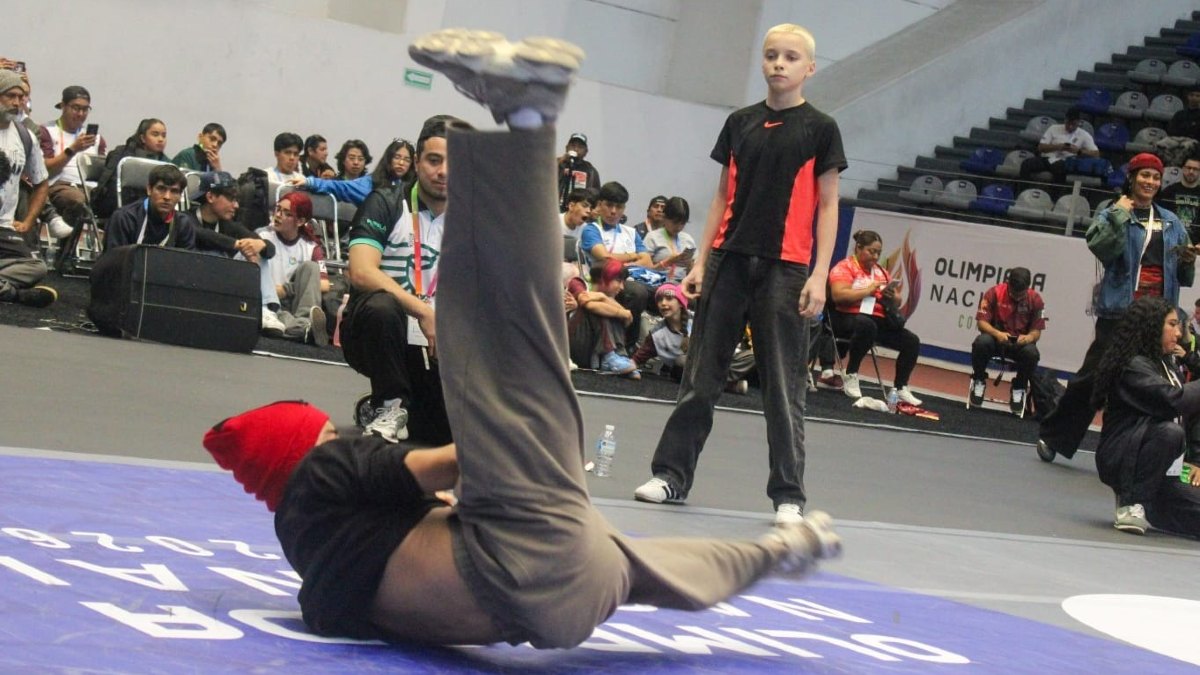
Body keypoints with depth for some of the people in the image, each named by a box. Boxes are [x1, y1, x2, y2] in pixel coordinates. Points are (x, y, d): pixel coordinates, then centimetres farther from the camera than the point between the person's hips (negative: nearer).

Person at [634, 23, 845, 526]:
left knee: (783, 384, -1)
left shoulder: (820, 129, 1)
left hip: (784, 268, -3)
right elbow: (723, 197, 14)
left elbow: (827, 206, 0)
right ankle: (671, 474, 14)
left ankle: (788, 495, 5)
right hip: (729, 259, 4)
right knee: (700, 374, 6)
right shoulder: (740, 123, 11)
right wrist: (700, 262, 8)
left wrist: (819, 275, -8)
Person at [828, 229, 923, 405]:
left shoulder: (881, 272, 19)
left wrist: (893, 298, -5)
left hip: (879, 320, 7)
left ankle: (901, 388, 1)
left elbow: (896, 304, 19)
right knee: (866, 325, -40)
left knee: (912, 341, -10)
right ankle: (850, 376, -24)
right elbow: (838, 295, -18)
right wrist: (868, 290, -16)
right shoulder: (845, 268, -1)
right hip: (849, 318, -7)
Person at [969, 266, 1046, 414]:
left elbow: (1037, 331, -3)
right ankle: (979, 380, -6)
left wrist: (1028, 337, -27)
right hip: (996, 339, -1)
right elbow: (981, 322, -12)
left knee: (1031, 353, -33)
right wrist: (997, 333, -31)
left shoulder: (1035, 299, -5)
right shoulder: (995, 293, -10)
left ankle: (1019, 388, -3)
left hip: (1020, 343, 1)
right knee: (981, 342, -34)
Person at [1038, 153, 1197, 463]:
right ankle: (1052, 436, 9)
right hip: (1119, 311, -4)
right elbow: (1103, 249, -18)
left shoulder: (1171, 224, 15)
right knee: (1093, 378, -3)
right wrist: (1121, 214, -12)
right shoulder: (1113, 214, 3)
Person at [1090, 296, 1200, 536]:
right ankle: (1131, 505, -22)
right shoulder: (1132, 367, -13)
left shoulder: (1165, 368, 15)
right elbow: (1173, 401, -28)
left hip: (1159, 473, 6)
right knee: (1169, 432, -37)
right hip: (1120, 459, -6)